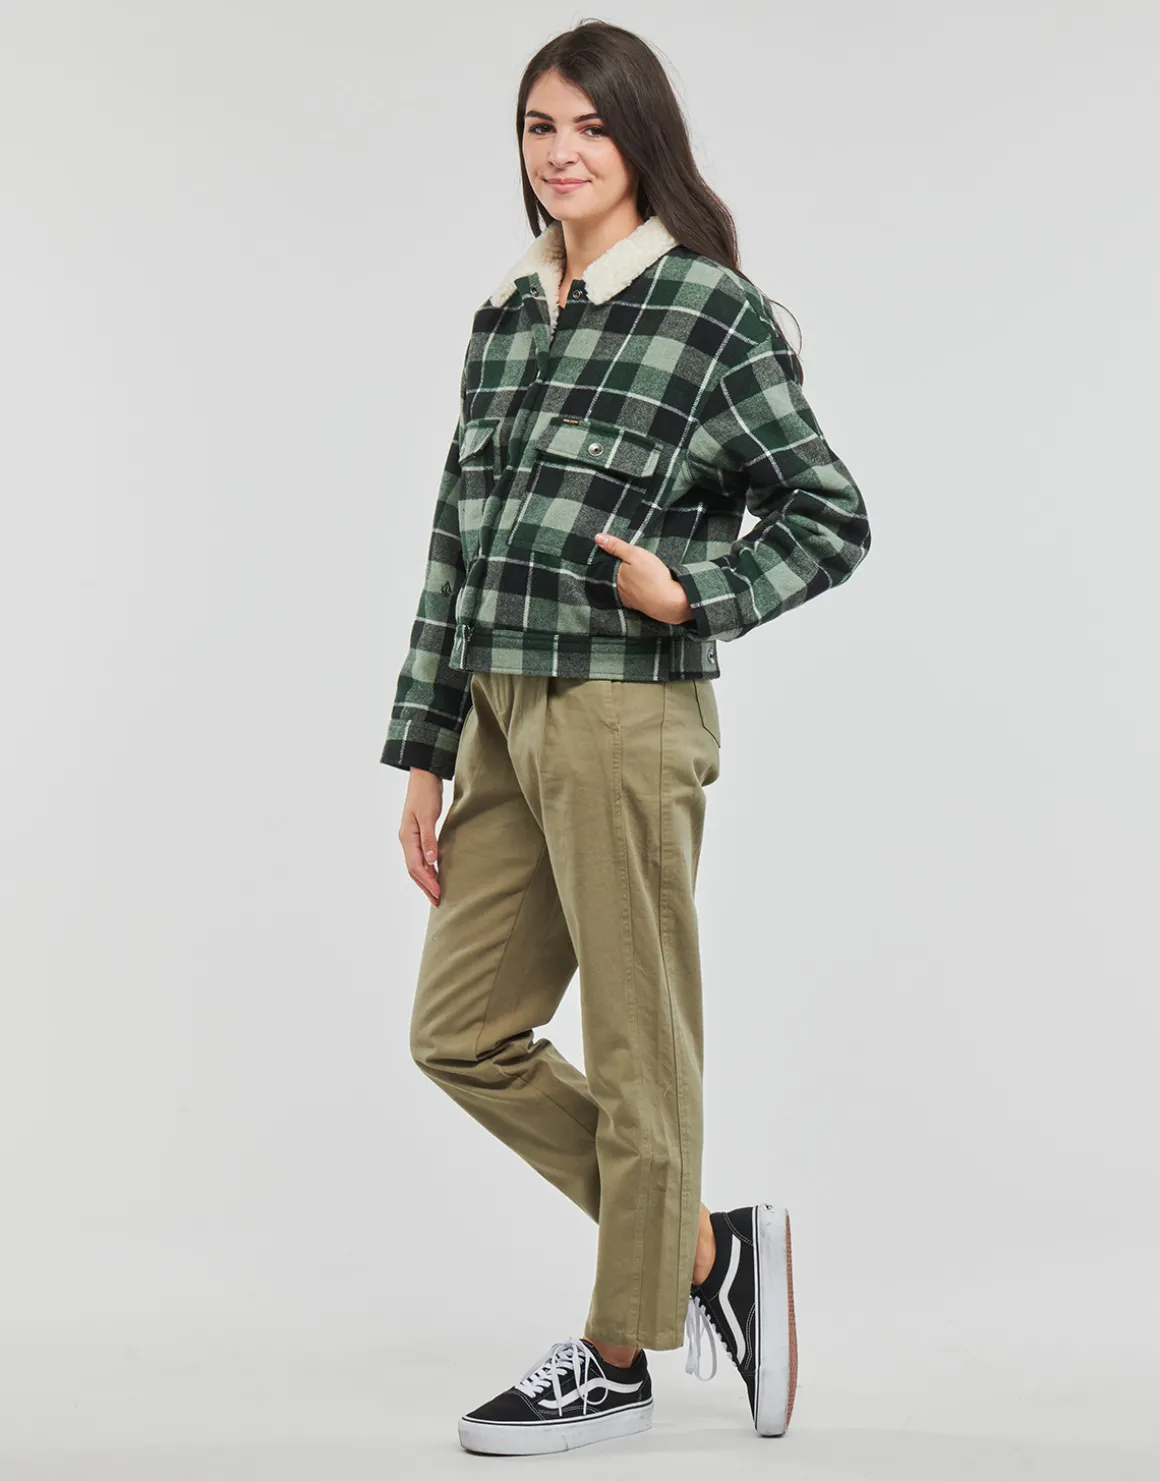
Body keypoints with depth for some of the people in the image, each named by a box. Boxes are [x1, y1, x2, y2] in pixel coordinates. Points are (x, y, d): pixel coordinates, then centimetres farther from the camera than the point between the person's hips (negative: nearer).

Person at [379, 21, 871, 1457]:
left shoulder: (713, 310, -6)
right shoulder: (504, 313, 13)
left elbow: (831, 516, -3)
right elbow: (455, 543, 13)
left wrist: (691, 590, -18)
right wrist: (423, 754, 12)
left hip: (625, 714, -8)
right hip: (502, 715, 8)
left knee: (634, 1045, 4)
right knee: (460, 1031, 11)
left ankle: (620, 1351, 21)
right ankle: (703, 1244, 24)